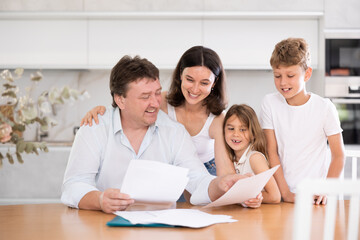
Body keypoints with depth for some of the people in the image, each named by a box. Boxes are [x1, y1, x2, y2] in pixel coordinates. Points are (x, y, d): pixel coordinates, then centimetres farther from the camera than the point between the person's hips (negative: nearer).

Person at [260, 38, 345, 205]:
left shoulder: (325, 107, -2)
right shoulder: (270, 103, 3)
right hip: (281, 195, 2)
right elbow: (271, 152, 1)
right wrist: (285, 193, -8)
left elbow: (338, 155, 3)